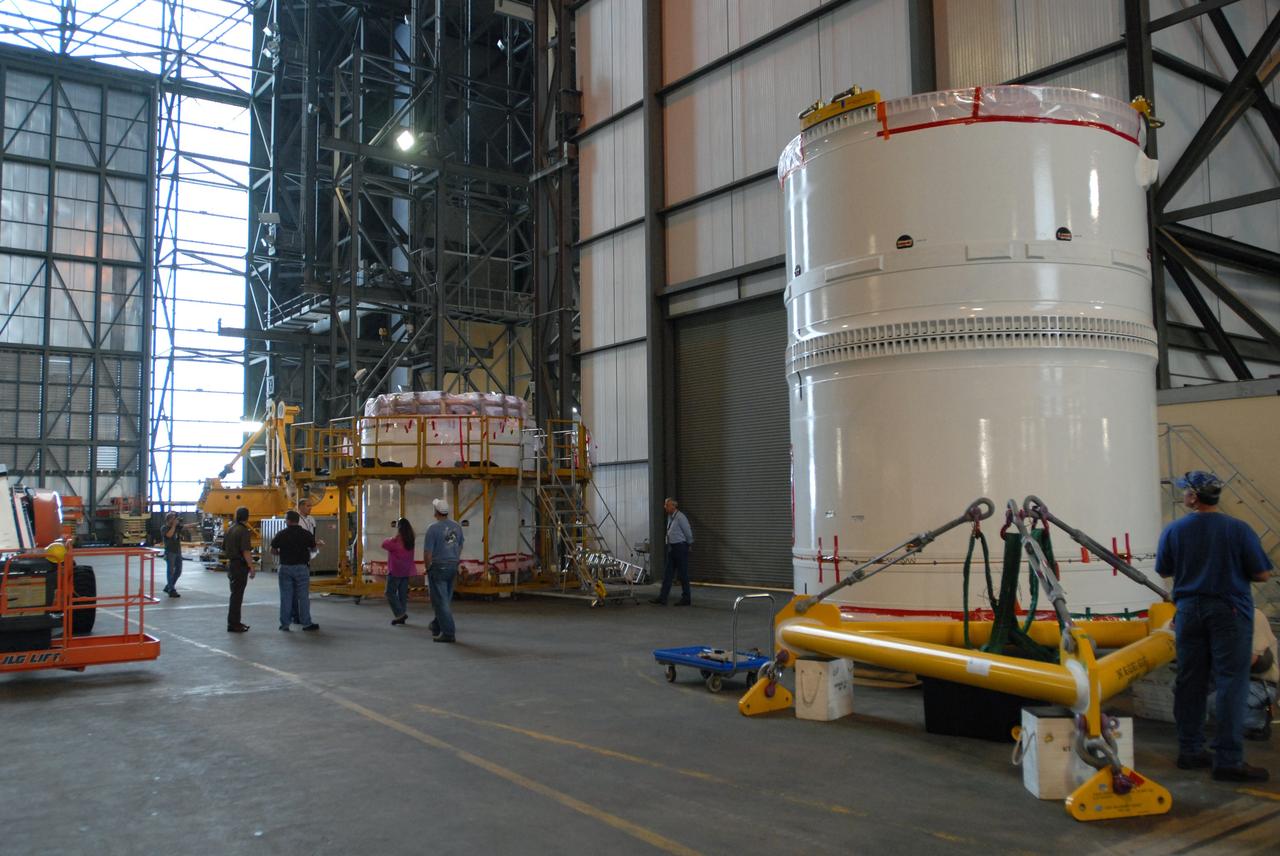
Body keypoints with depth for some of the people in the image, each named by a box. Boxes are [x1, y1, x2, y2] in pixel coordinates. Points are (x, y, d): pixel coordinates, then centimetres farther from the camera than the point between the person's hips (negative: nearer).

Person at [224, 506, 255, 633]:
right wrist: (251, 568, -19)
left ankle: (235, 622, 23)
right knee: (237, 595, -3)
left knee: (236, 594, 16)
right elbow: (246, 551, -23)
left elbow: (224, 548, 18)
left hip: (231, 564, 9)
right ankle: (233, 624, 0)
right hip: (240, 565, -9)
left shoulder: (230, 529, 10)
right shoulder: (244, 531, -17)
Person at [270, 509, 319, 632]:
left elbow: (273, 551, 2)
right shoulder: (306, 534, -5)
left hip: (285, 568, 1)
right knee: (303, 596, 4)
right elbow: (313, 548, 8)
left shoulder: (281, 534, -3)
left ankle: (285, 624, 10)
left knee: (285, 596, 7)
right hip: (301, 567, -1)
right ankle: (306, 623, 6)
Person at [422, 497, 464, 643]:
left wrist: (427, 568, 1)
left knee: (440, 601, -1)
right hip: (453, 566, 7)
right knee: (446, 599, 18)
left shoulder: (433, 528, -15)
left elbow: (427, 552, -15)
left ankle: (448, 633, -3)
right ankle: (437, 626, 31)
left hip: (438, 567, -6)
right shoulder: (456, 526, 4)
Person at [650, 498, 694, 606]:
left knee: (683, 573, 0)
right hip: (671, 547, 9)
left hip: (680, 547, -9)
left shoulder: (680, 517, -15)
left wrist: (690, 545, 3)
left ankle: (686, 599, 8)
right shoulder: (669, 517, 11)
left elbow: (688, 532, -10)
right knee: (667, 573, 6)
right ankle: (662, 598, 6)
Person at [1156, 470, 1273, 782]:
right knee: (1230, 684, -1)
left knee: (1190, 682, 11)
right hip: (1229, 612, -3)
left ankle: (1190, 750, 19)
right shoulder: (1238, 529, -10)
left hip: (1189, 611, 3)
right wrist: (1234, 570, 12)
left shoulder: (1173, 531, -3)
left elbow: (1164, 571, 8)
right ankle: (1228, 760, -2)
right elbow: (1261, 574, -6)